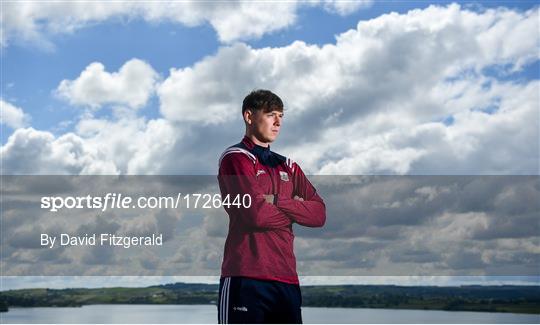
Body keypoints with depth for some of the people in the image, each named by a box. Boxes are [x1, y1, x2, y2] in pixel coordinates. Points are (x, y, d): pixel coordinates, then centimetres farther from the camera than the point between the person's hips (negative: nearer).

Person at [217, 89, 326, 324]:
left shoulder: (288, 167, 20)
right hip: (246, 278, -6)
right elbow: (256, 214, -15)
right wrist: (296, 211, 2)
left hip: (287, 279, 7)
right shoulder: (236, 158, -1)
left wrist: (278, 201, -9)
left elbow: (319, 214, 6)